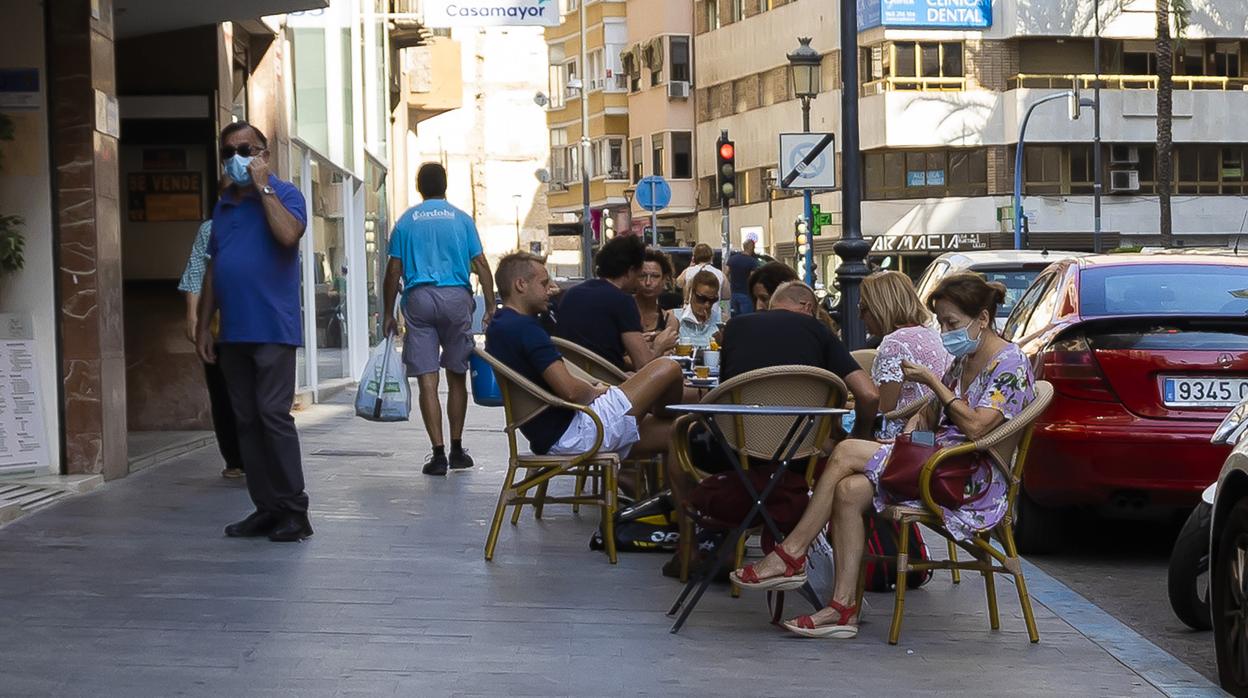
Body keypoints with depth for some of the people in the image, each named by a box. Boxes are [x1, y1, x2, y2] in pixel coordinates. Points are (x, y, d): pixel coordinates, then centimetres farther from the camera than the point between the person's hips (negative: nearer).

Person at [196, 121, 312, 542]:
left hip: (272, 329, -7)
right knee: (246, 421, 6)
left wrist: (263, 186, -14)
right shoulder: (223, 206, 18)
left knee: (274, 415, -11)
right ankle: (266, 508, 11)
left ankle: (293, 510, -7)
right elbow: (212, 270, 20)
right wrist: (203, 326, 16)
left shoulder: (283, 194, -1)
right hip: (233, 332, 7)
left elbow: (288, 234, -23)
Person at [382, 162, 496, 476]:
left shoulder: (406, 221, 8)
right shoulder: (461, 219, 9)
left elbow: (394, 271, 4)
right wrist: (491, 308, 5)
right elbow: (481, 265, 2)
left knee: (427, 379, -3)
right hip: (457, 297, 1)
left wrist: (389, 314, 10)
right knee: (457, 377, 11)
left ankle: (438, 454, -8)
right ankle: (457, 450, 16)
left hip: (419, 299, 0)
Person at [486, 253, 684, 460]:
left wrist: (591, 387, 14)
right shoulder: (524, 328, -18)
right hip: (572, 430, -11)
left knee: (672, 434, 12)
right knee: (668, 370, -5)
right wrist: (596, 391, -2)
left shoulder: (496, 330, 14)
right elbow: (570, 391, -24)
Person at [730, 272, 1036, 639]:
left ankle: (790, 556, -12)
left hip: (973, 482, -9)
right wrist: (918, 420, 1)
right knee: (849, 491, -17)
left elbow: (976, 426, -20)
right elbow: (937, 412, 25)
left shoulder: (1010, 364, -9)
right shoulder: (964, 359, 19)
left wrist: (932, 381, -12)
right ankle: (843, 608, -20)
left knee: (847, 452, -19)